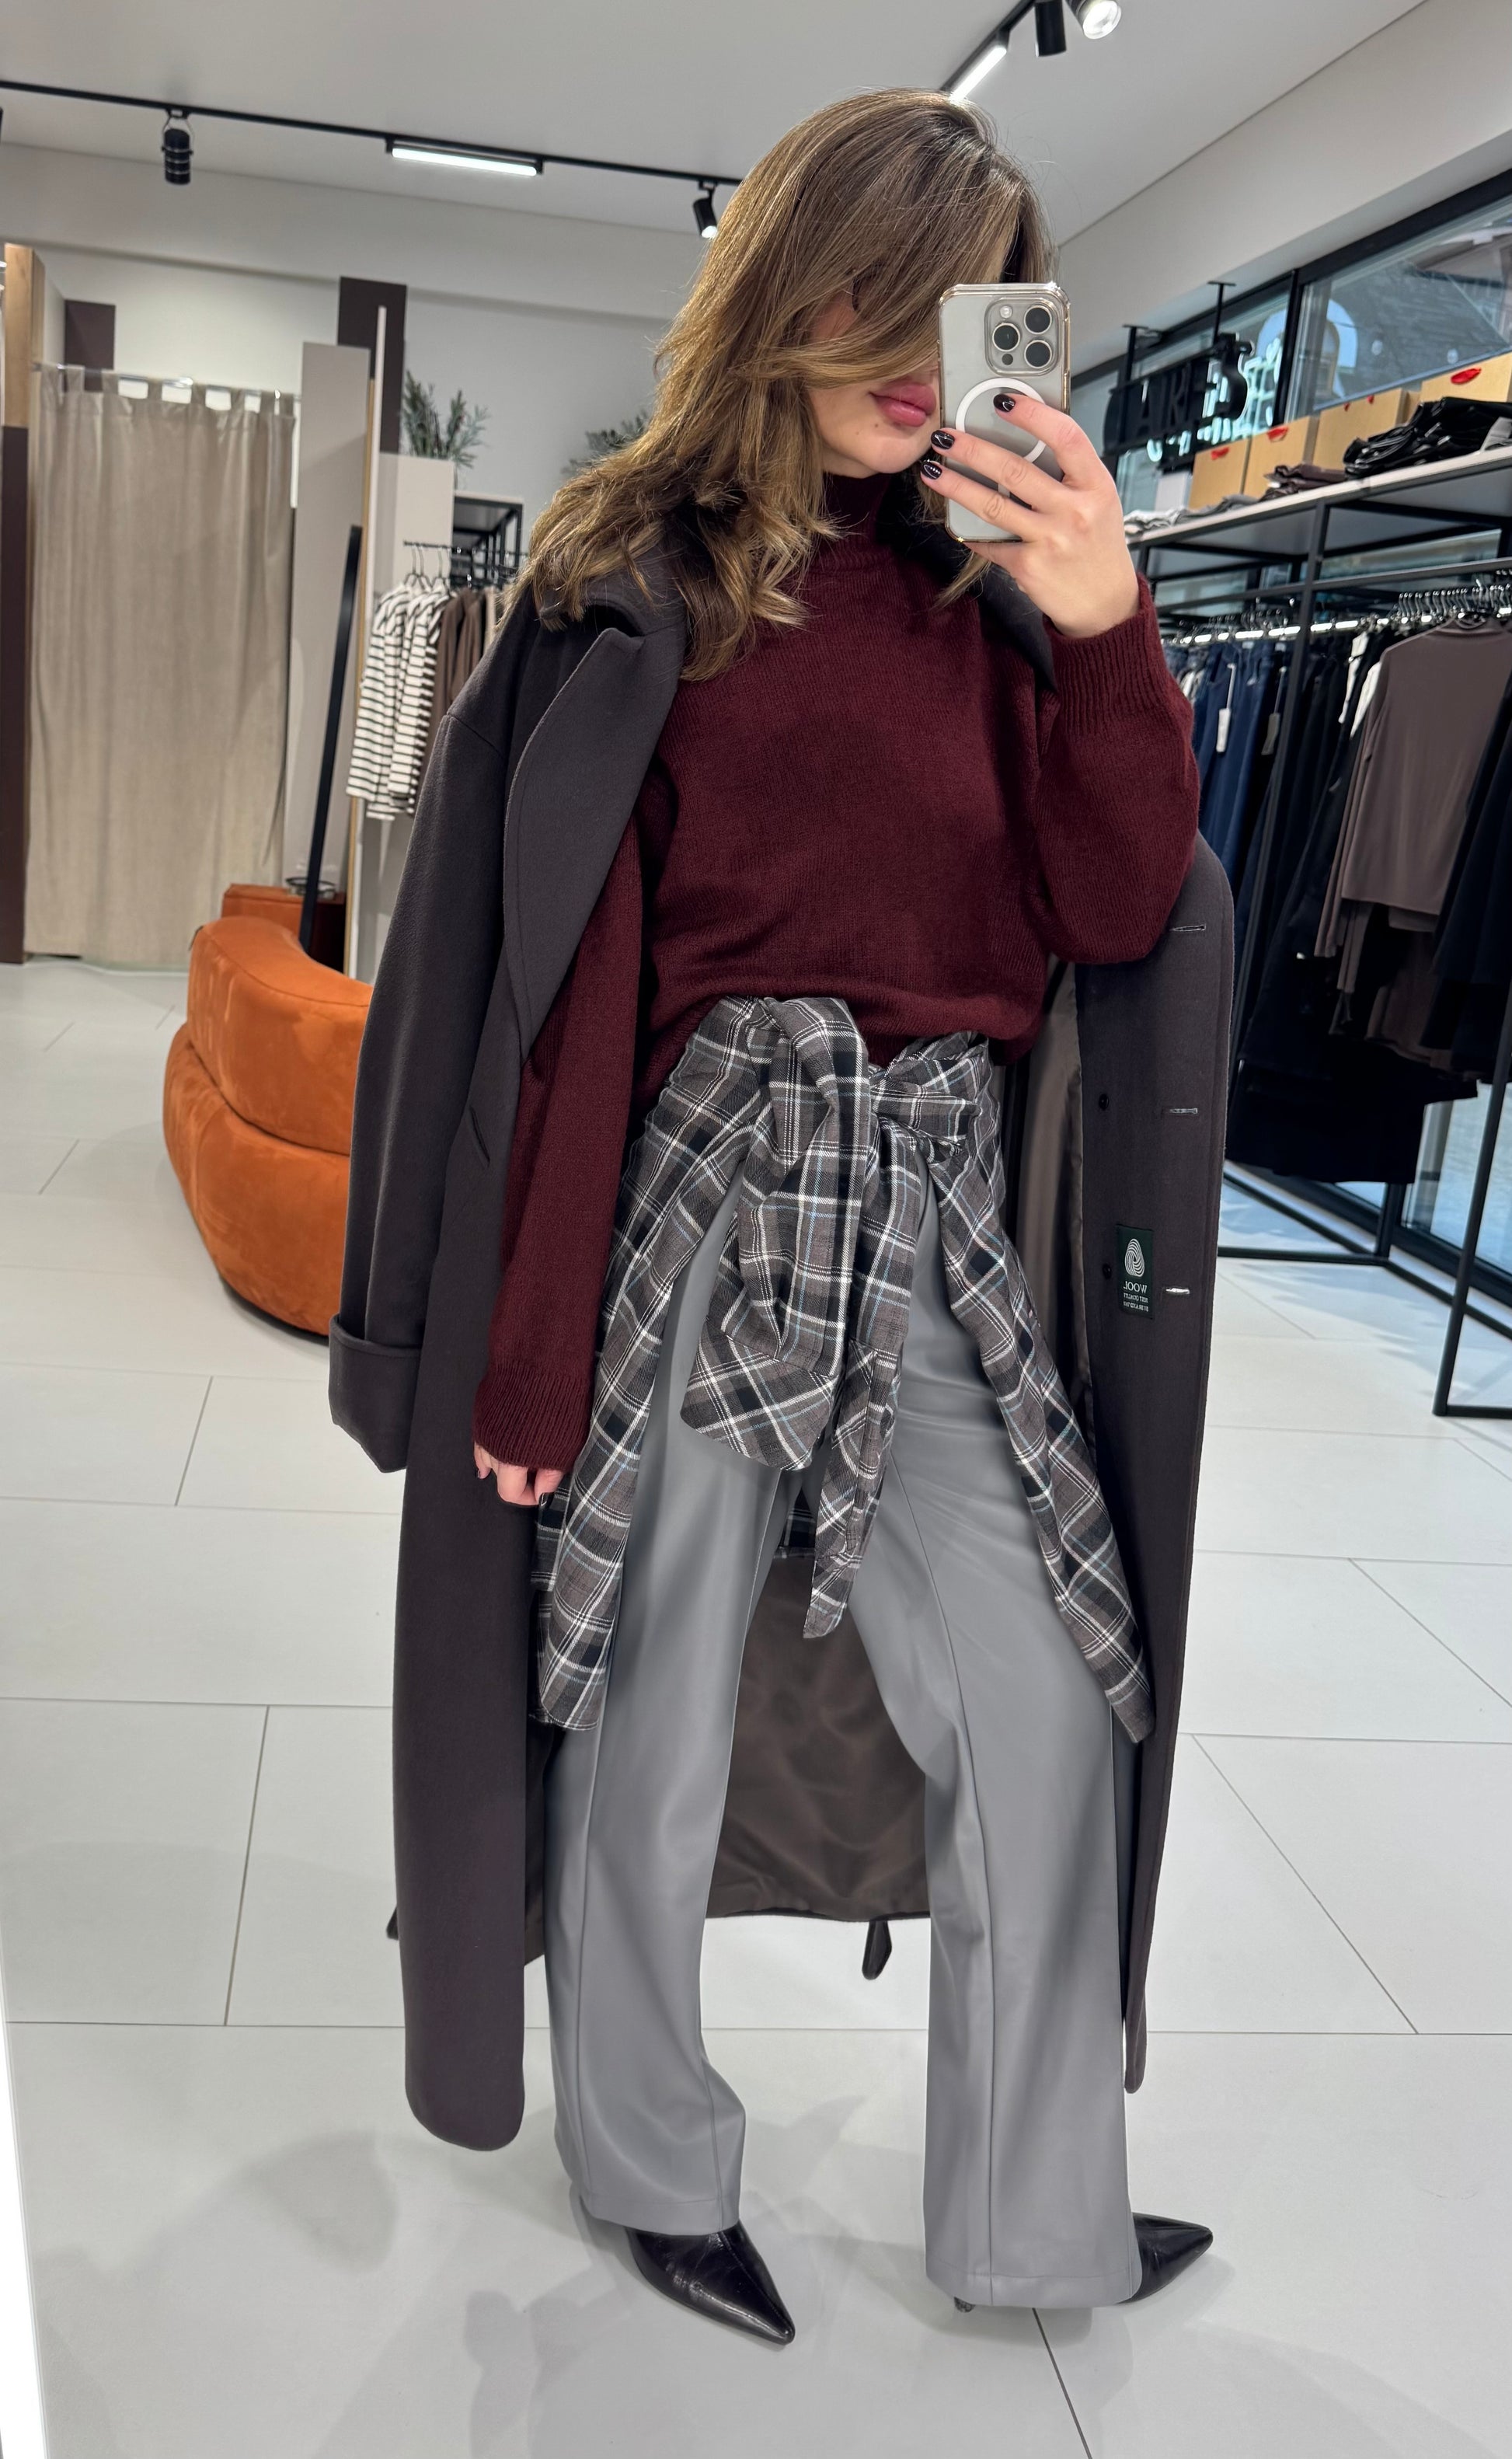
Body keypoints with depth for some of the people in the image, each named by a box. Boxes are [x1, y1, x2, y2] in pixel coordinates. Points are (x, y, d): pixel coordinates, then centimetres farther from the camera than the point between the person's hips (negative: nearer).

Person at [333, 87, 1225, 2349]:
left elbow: (1117, 920, 4)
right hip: (703, 1199, -4)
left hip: (938, 1220, 5)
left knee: (1051, 1722, 6)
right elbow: (566, 989, -6)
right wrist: (531, 1348, -8)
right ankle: (655, 2173, 32)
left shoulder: (986, 592, 12)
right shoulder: (636, 585, -1)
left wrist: (1107, 634, -10)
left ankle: (1035, 2220, 26)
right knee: (657, 1731, 7)